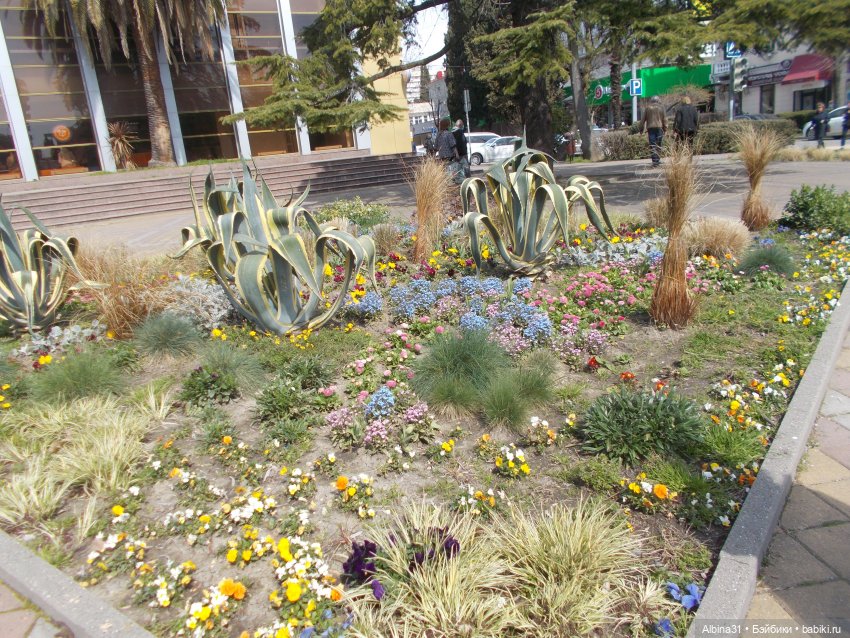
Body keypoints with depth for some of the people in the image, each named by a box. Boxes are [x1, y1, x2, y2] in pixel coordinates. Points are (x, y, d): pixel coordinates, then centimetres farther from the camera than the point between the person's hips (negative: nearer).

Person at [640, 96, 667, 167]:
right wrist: (665, 129, 12)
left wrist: (641, 129, 12)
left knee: (652, 145, -3)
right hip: (659, 128, 1)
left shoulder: (647, 108, 6)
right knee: (658, 145, 9)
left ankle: (654, 161, -12)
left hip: (650, 128, -1)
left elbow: (643, 119, 6)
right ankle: (658, 160, 10)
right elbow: (664, 120, 6)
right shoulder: (661, 109, 6)